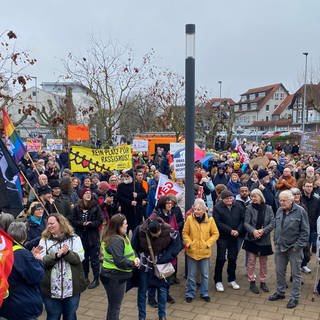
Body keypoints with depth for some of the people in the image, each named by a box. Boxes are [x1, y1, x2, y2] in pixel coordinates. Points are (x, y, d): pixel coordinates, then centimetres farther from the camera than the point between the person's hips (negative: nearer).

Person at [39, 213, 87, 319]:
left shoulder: (74, 238, 1)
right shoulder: (44, 240, 3)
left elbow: (79, 258, -9)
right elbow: (42, 261, -8)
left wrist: (67, 253, -25)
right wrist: (57, 255, -23)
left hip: (72, 288, 0)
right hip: (51, 289, 0)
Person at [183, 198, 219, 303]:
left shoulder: (210, 220, -7)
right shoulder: (190, 219, -8)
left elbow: (215, 234, -1)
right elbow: (185, 232, 0)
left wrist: (208, 243, -9)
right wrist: (188, 243, -11)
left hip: (205, 252, 1)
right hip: (192, 252, 0)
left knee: (205, 274, 13)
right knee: (191, 275, 10)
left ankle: (204, 293, 30)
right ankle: (190, 294, 25)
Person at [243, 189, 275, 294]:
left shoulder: (268, 208, -2)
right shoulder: (249, 208, -6)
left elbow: (272, 223, -6)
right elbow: (246, 223, -8)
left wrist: (263, 230, -19)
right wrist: (253, 230, -25)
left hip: (265, 240, 2)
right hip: (251, 239, -1)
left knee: (263, 262, 12)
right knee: (251, 262, 3)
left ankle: (263, 282, 28)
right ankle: (252, 282, 16)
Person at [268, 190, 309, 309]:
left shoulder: (300, 211, -12)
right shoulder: (279, 211, 4)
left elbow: (305, 231, -10)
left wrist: (298, 246, -13)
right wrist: (276, 242, 11)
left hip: (294, 248, -5)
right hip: (280, 247, 6)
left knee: (295, 274, 7)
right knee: (279, 271, 16)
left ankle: (294, 297, 18)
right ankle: (280, 292, 33)